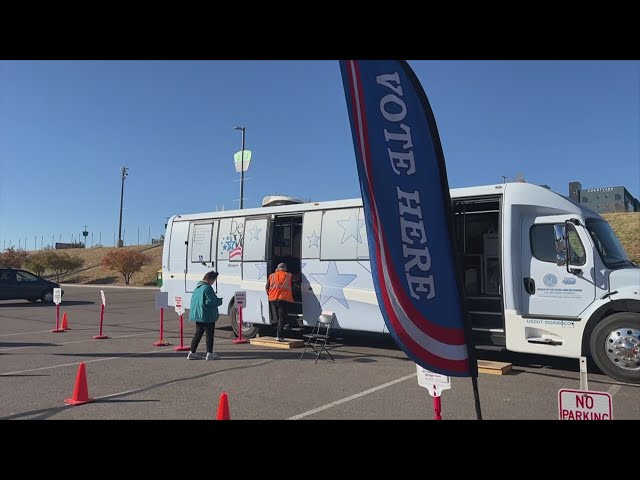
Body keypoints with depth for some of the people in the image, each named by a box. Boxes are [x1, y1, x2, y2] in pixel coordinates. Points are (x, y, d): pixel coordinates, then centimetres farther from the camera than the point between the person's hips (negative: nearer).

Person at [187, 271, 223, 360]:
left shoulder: (198, 287, 11)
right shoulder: (207, 288, -19)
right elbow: (211, 302, -21)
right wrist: (220, 301, -2)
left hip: (197, 315, 9)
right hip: (207, 316, -9)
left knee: (198, 333, 15)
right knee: (209, 334, 1)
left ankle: (192, 353, 17)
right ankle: (209, 354, 5)